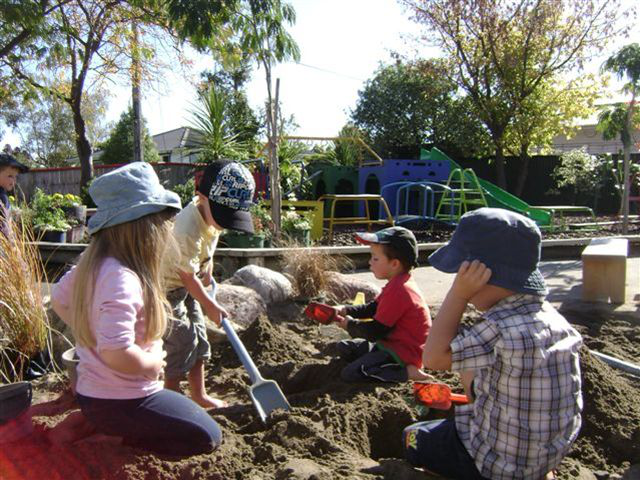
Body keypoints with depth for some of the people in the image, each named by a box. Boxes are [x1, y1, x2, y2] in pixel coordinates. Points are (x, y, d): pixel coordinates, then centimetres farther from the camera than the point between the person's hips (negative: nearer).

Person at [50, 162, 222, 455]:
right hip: (121, 401, -9)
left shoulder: (93, 262, -1)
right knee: (208, 437, -2)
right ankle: (103, 431, -3)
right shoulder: (122, 278, -30)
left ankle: (94, 421, 13)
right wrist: (153, 364, -17)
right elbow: (117, 354, -36)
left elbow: (59, 299, 16)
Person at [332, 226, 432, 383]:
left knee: (349, 374, -20)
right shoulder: (398, 284, 7)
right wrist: (345, 310, 2)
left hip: (403, 352, -11)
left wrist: (349, 324, -3)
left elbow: (375, 331, -21)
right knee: (344, 347, 17)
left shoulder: (397, 290, -26)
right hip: (391, 343, 11)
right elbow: (372, 308, 16)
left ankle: (407, 372, -13)